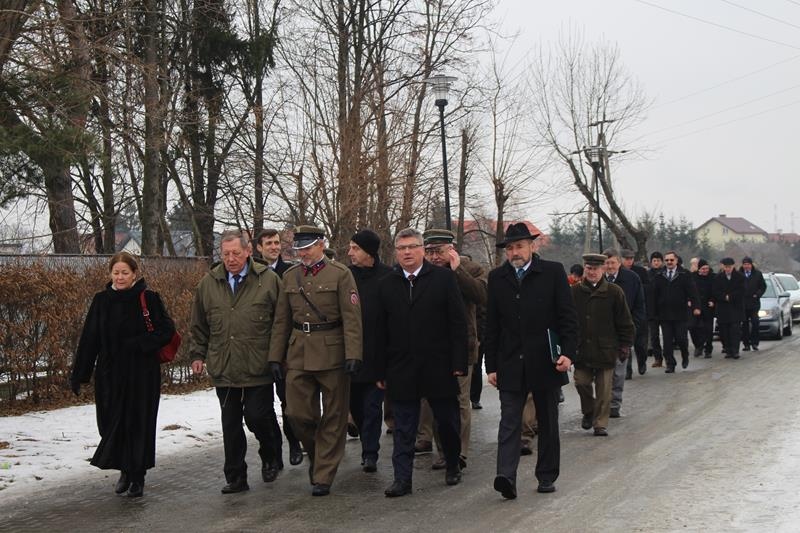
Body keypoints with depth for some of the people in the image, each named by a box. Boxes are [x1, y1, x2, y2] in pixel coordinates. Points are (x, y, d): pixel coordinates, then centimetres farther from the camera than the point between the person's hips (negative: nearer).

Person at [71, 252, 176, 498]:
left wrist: (139, 344, -17)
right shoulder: (101, 300, 4)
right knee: (112, 423, 4)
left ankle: (138, 476, 17)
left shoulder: (149, 299, -5)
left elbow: (167, 330, -5)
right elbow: (89, 339, 4)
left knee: (139, 423, 2)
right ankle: (124, 469, 27)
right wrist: (78, 375, 1)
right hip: (110, 374, 3)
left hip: (142, 375, -3)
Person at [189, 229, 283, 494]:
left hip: (258, 369, -3)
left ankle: (270, 457, 29)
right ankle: (235, 477, 20)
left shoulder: (268, 279, -3)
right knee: (230, 425, 9)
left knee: (258, 417, -1)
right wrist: (197, 354, 12)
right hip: (223, 369, 4)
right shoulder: (208, 283, 8)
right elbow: (199, 325, 17)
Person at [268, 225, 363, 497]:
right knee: (297, 413, 2)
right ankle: (317, 453, 30)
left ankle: (323, 476, 16)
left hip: (332, 353, -4)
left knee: (333, 418, 4)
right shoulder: (290, 276, 9)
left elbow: (352, 318, -10)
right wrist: (275, 357, 7)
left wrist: (353, 355, -17)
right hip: (298, 354, 4)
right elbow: (281, 320, 11)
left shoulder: (340, 273, -5)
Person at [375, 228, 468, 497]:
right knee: (403, 428, 5)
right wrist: (381, 371, 3)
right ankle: (402, 479, 13)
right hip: (401, 369, 1)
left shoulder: (444, 278, 0)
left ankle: (453, 465, 34)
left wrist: (459, 363, -9)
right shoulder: (387, 285, 7)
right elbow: (381, 331, 7)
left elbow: (458, 322, -3)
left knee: (448, 422, 12)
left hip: (438, 367, -1)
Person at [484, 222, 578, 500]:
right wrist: (491, 365, 3)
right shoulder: (497, 277, 5)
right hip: (510, 365, 1)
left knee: (548, 423, 11)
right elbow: (492, 326, 7)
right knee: (509, 423, -6)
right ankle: (506, 477, -12)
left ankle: (547, 477, 23)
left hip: (545, 362, -1)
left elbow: (567, 317, -2)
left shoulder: (553, 272, -1)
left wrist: (568, 352, -14)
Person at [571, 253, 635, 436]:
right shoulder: (575, 292, 2)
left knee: (604, 388, 2)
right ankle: (588, 412, 31)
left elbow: (625, 323, 2)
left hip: (606, 349, -1)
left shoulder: (614, 291, -2)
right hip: (582, 349, 2)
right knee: (582, 382, 5)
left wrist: (625, 346, 0)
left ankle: (600, 423, 13)